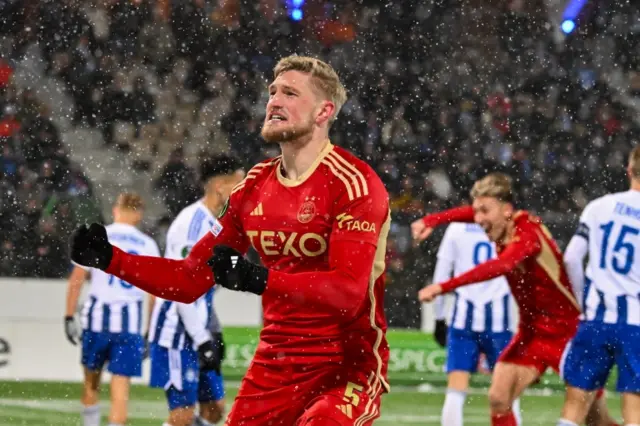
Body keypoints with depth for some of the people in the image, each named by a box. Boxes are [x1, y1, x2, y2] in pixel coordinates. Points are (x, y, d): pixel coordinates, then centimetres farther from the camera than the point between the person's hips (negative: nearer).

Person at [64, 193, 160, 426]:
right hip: (130, 320, 0)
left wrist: (69, 317, 3)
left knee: (91, 382, 19)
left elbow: (76, 279, -2)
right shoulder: (148, 245, 5)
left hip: (97, 317, 0)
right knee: (120, 389, -2)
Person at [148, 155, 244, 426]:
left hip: (199, 332, 10)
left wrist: (214, 333, 19)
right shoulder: (193, 222, -17)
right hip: (177, 333, -10)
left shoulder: (213, 224, 14)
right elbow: (182, 288, -22)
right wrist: (202, 341, -22)